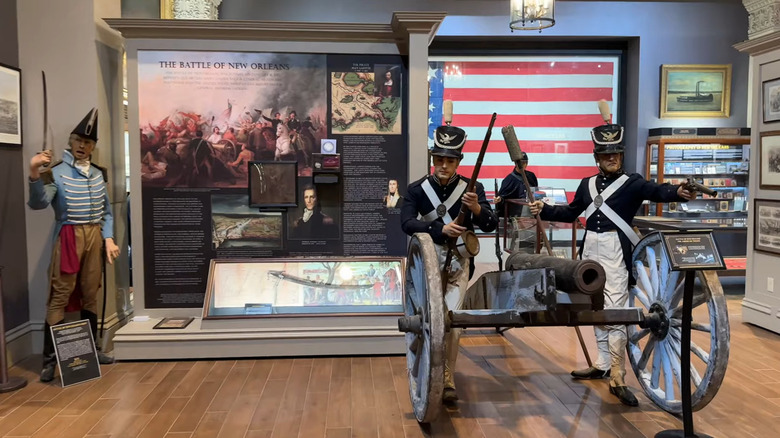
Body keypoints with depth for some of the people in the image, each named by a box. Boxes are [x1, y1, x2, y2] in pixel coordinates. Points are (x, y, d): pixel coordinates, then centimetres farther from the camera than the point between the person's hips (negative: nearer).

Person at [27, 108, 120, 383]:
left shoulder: (98, 174, 11)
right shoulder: (56, 172, -5)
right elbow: (38, 204, -19)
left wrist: (108, 238, 5)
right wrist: (35, 175, -34)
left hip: (94, 236, 5)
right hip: (69, 235, -5)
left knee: (91, 294, 12)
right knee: (60, 296, -7)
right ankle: (49, 359, -3)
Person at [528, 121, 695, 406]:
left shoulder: (631, 183, -3)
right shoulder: (587, 184, 12)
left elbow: (655, 191, -22)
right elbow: (571, 212, 22)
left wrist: (678, 192, -42)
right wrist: (544, 210, 10)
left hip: (615, 253, -5)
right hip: (590, 251, 6)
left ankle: (617, 378, -6)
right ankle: (603, 364, 26)